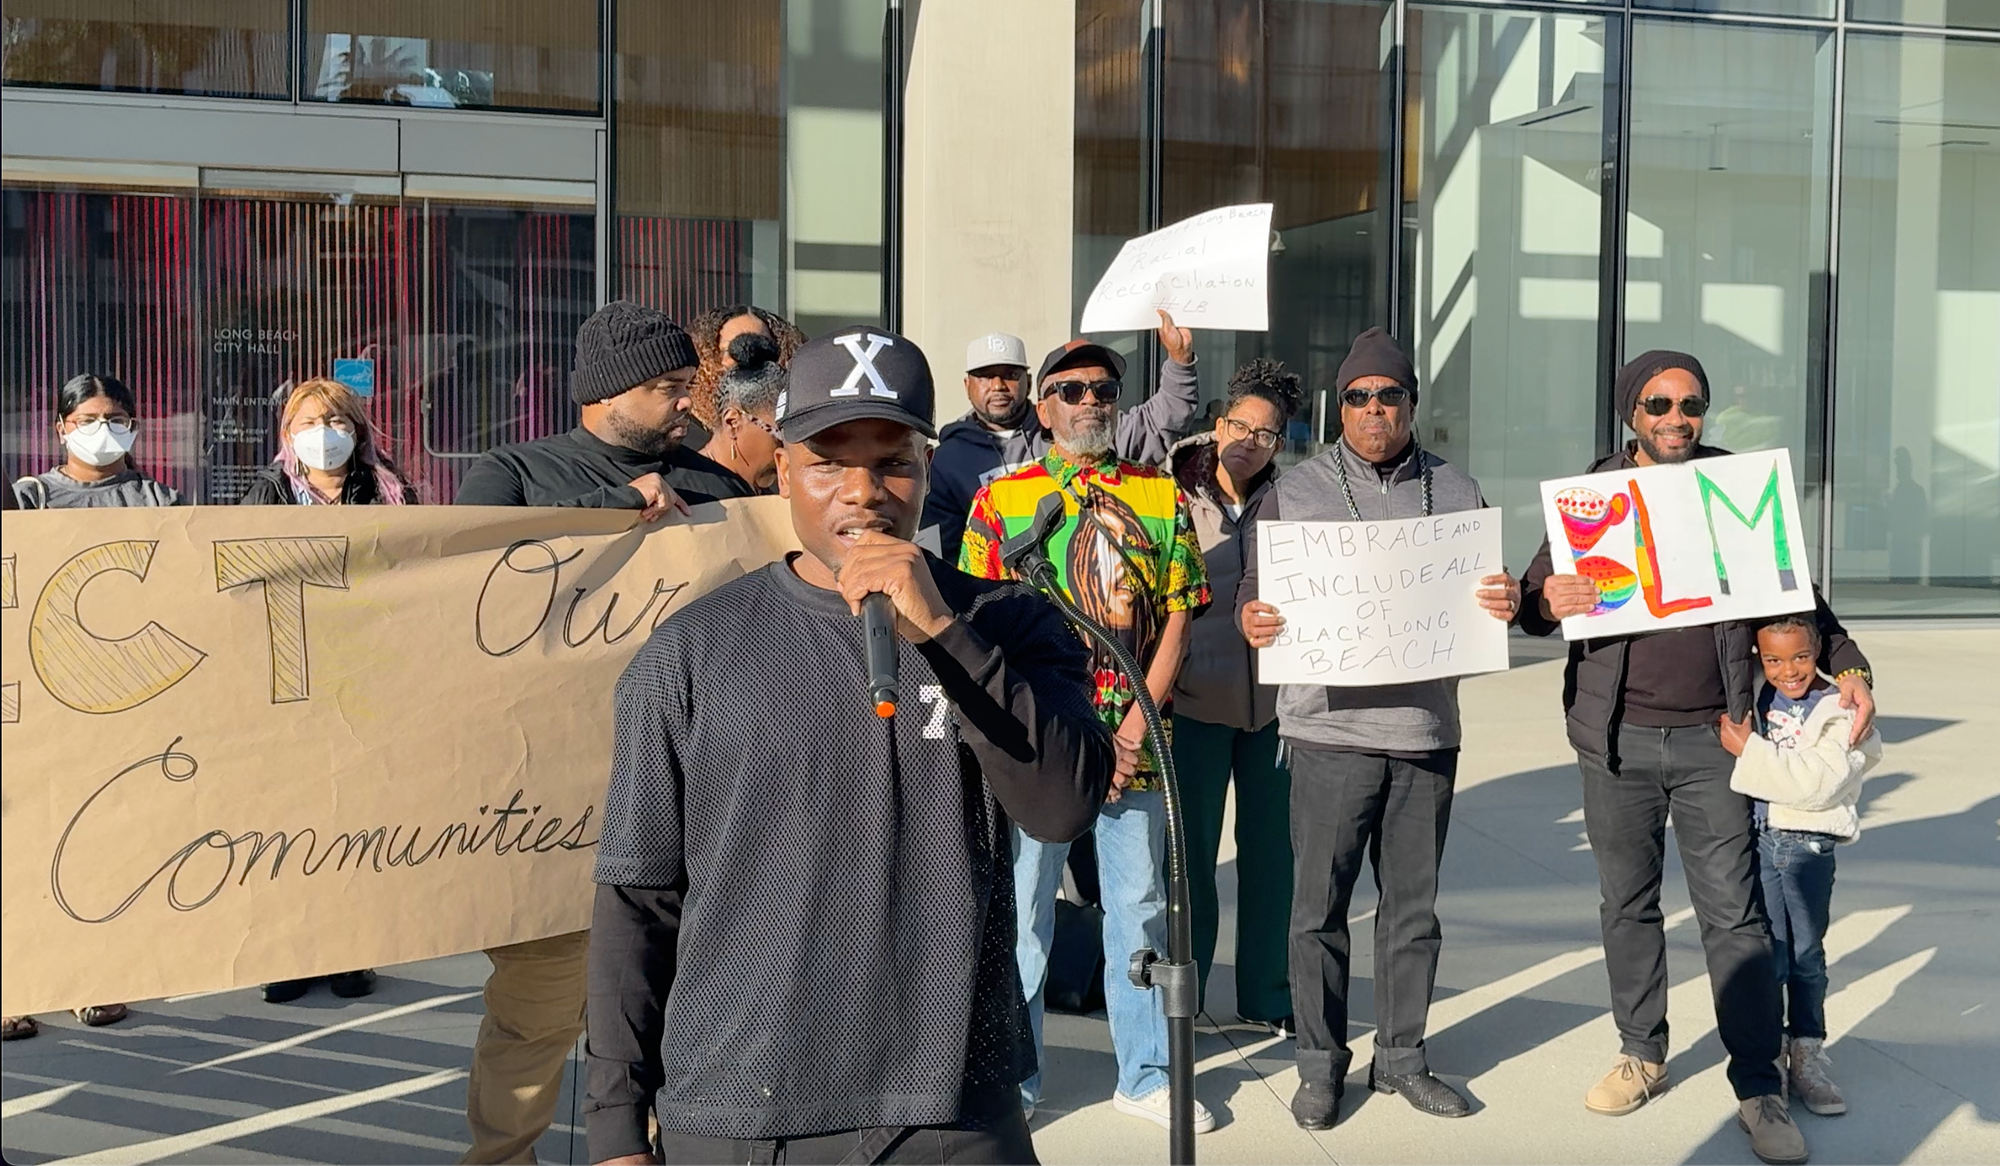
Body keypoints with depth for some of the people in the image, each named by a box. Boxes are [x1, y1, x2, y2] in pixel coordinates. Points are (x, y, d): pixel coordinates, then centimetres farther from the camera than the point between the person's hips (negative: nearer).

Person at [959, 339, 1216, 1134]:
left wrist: (1140, 718, -7)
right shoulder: (1002, 498, 1)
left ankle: (1145, 1075, 23)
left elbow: (1178, 615, 4)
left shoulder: (1162, 497, 6)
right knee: (1022, 908, 6)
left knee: (1138, 906, 10)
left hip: (1134, 740, 2)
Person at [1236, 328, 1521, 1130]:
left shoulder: (1457, 492, 10)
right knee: (1319, 906, 2)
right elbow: (1253, 596, 3)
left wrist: (1505, 604, -9)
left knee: (1413, 906, 10)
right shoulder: (1294, 493, 3)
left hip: (1427, 729, 3)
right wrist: (1254, 621, -20)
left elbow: (1487, 598, 14)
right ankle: (1321, 1064, 15)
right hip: (1332, 730, -2)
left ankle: (1401, 1056, 24)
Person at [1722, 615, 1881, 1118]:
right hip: (1758, 838, 2)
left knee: (1807, 955, 8)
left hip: (1810, 845, -2)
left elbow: (1818, 783, -22)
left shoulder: (1840, 712, -8)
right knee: (1766, 952, 2)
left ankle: (1808, 1058, 19)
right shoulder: (1754, 700, 3)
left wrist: (1749, 748, -22)